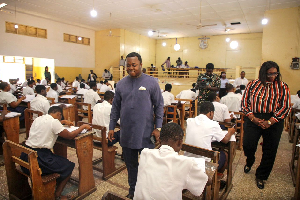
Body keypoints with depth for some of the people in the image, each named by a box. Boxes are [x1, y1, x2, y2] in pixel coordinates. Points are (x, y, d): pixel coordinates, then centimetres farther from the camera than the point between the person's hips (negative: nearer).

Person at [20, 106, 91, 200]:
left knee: (58, 160, 29)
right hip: (38, 159, -9)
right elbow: (70, 136, -8)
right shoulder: (54, 122, -14)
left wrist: (63, 122, 36)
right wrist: (83, 126, 3)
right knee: (69, 166, 6)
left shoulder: (38, 119, 10)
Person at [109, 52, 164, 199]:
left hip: (145, 133, -3)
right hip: (126, 133, 4)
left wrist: (158, 127, -7)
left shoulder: (151, 82, -4)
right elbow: (115, 107, 10)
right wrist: (111, 127, 9)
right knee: (130, 164, 17)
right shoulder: (121, 83, 6)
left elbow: (159, 106, -2)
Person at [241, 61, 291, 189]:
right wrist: (253, 118, -10)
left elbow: (285, 107, -4)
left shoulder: (282, 87, 1)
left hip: (273, 122, 0)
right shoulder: (252, 84, 3)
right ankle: (249, 162, 33)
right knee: (248, 145, -5)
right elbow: (245, 102, 2)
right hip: (253, 120, 0)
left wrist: (269, 122, -13)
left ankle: (261, 176, 29)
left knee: (269, 151, 7)